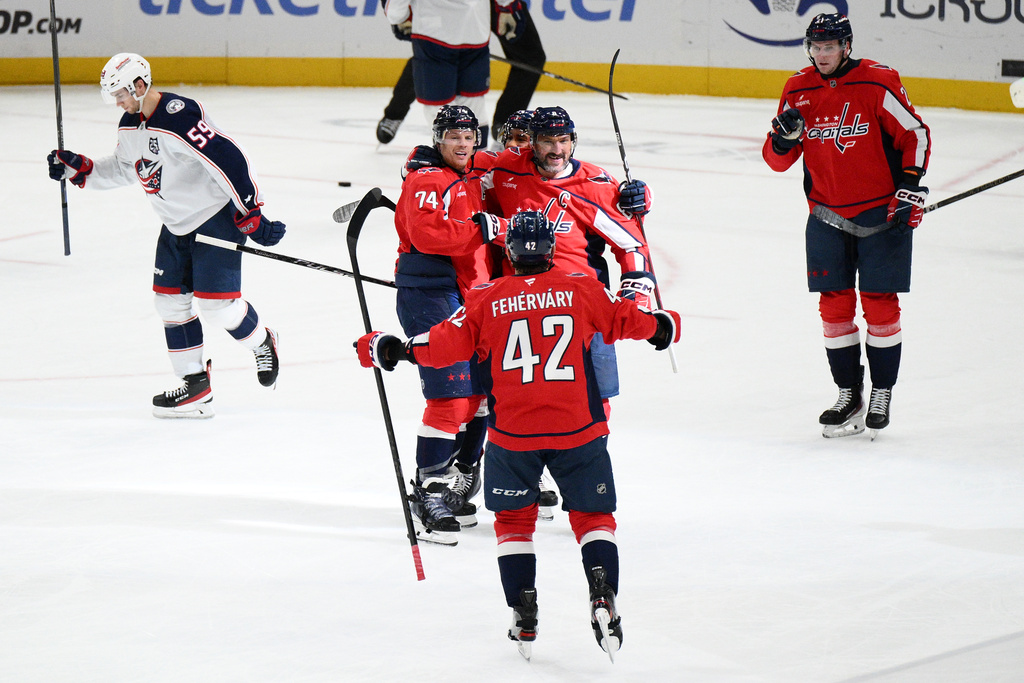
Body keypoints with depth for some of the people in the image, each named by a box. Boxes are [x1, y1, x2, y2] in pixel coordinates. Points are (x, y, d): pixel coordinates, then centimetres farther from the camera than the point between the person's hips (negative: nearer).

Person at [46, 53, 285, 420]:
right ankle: (196, 386, 12)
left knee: (216, 301, -10)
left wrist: (253, 217, -29)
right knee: (171, 299, 5)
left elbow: (229, 161, -30)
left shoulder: (179, 118, -28)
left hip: (217, 216, -9)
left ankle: (262, 343, 21)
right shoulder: (130, 125, 3)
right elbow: (123, 168, 21)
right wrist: (78, 169, 8)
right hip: (176, 223, 9)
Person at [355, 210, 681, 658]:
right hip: (577, 428, 0)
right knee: (592, 515, 13)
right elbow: (625, 319, 9)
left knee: (513, 519, 17)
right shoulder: (581, 289, 0)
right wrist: (660, 326, 30)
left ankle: (524, 617, 9)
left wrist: (396, 349, 12)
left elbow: (447, 344, -3)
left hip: (512, 434, 0)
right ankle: (603, 595, -10)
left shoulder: (487, 300, -2)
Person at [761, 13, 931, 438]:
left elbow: (915, 135, -4)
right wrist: (785, 137, -17)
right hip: (827, 215, 4)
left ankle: (881, 396, 8)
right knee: (835, 307, 2)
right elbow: (777, 160, 5)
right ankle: (849, 399, 10)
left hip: (881, 211, -4)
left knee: (880, 305, -2)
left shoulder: (877, 84, -11)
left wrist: (911, 185, -12)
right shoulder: (798, 90, 2)